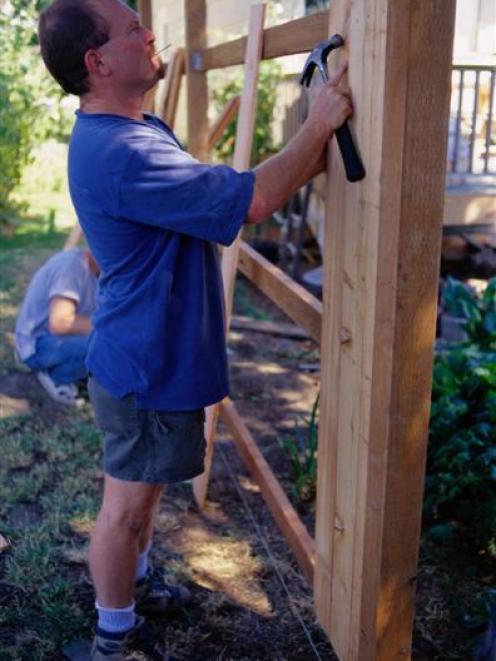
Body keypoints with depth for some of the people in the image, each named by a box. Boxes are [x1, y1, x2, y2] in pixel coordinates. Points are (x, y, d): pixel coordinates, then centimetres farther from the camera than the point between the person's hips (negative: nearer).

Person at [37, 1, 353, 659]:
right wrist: (318, 125, -17)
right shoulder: (120, 154, -29)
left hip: (152, 355, 10)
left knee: (144, 488, 26)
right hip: (147, 367, -10)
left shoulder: (140, 129, 7)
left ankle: (135, 582, 48)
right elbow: (252, 201, -29)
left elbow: (211, 190, 16)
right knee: (128, 503, 8)